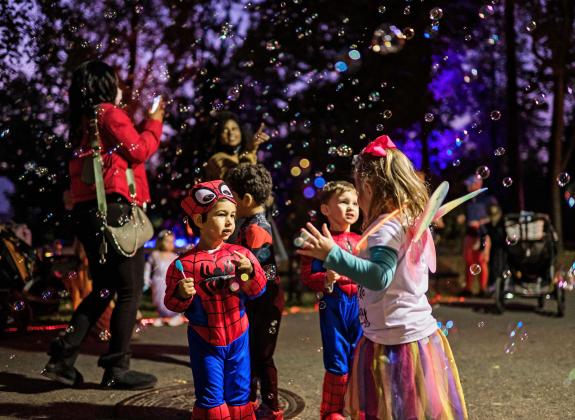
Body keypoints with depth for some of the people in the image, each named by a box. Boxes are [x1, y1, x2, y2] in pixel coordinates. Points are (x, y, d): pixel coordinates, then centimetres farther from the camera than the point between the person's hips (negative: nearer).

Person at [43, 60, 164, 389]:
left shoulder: (84, 122, 19)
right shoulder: (110, 112, -4)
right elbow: (139, 151, -9)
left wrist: (145, 122, 24)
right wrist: (155, 122, 6)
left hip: (88, 212, 9)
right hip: (115, 210, -8)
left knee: (103, 290, 17)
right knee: (130, 290, -1)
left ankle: (63, 357, 12)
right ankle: (117, 368, 3)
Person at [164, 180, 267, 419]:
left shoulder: (241, 255, -6)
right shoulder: (185, 263, -14)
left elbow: (257, 291, -2)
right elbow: (171, 304, -7)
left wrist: (250, 272, -19)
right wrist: (182, 294, -27)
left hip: (237, 337, 3)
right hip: (205, 341, -2)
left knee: (239, 395, 15)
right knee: (210, 398, 6)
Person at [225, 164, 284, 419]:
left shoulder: (256, 229, -21)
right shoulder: (251, 224, 9)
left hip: (265, 300, -10)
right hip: (254, 300, 10)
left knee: (262, 355, 2)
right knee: (249, 351, 19)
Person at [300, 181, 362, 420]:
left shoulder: (361, 241, 9)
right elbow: (307, 276, -8)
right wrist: (326, 279, -25)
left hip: (359, 304, 5)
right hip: (333, 305, -4)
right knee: (337, 363, 3)